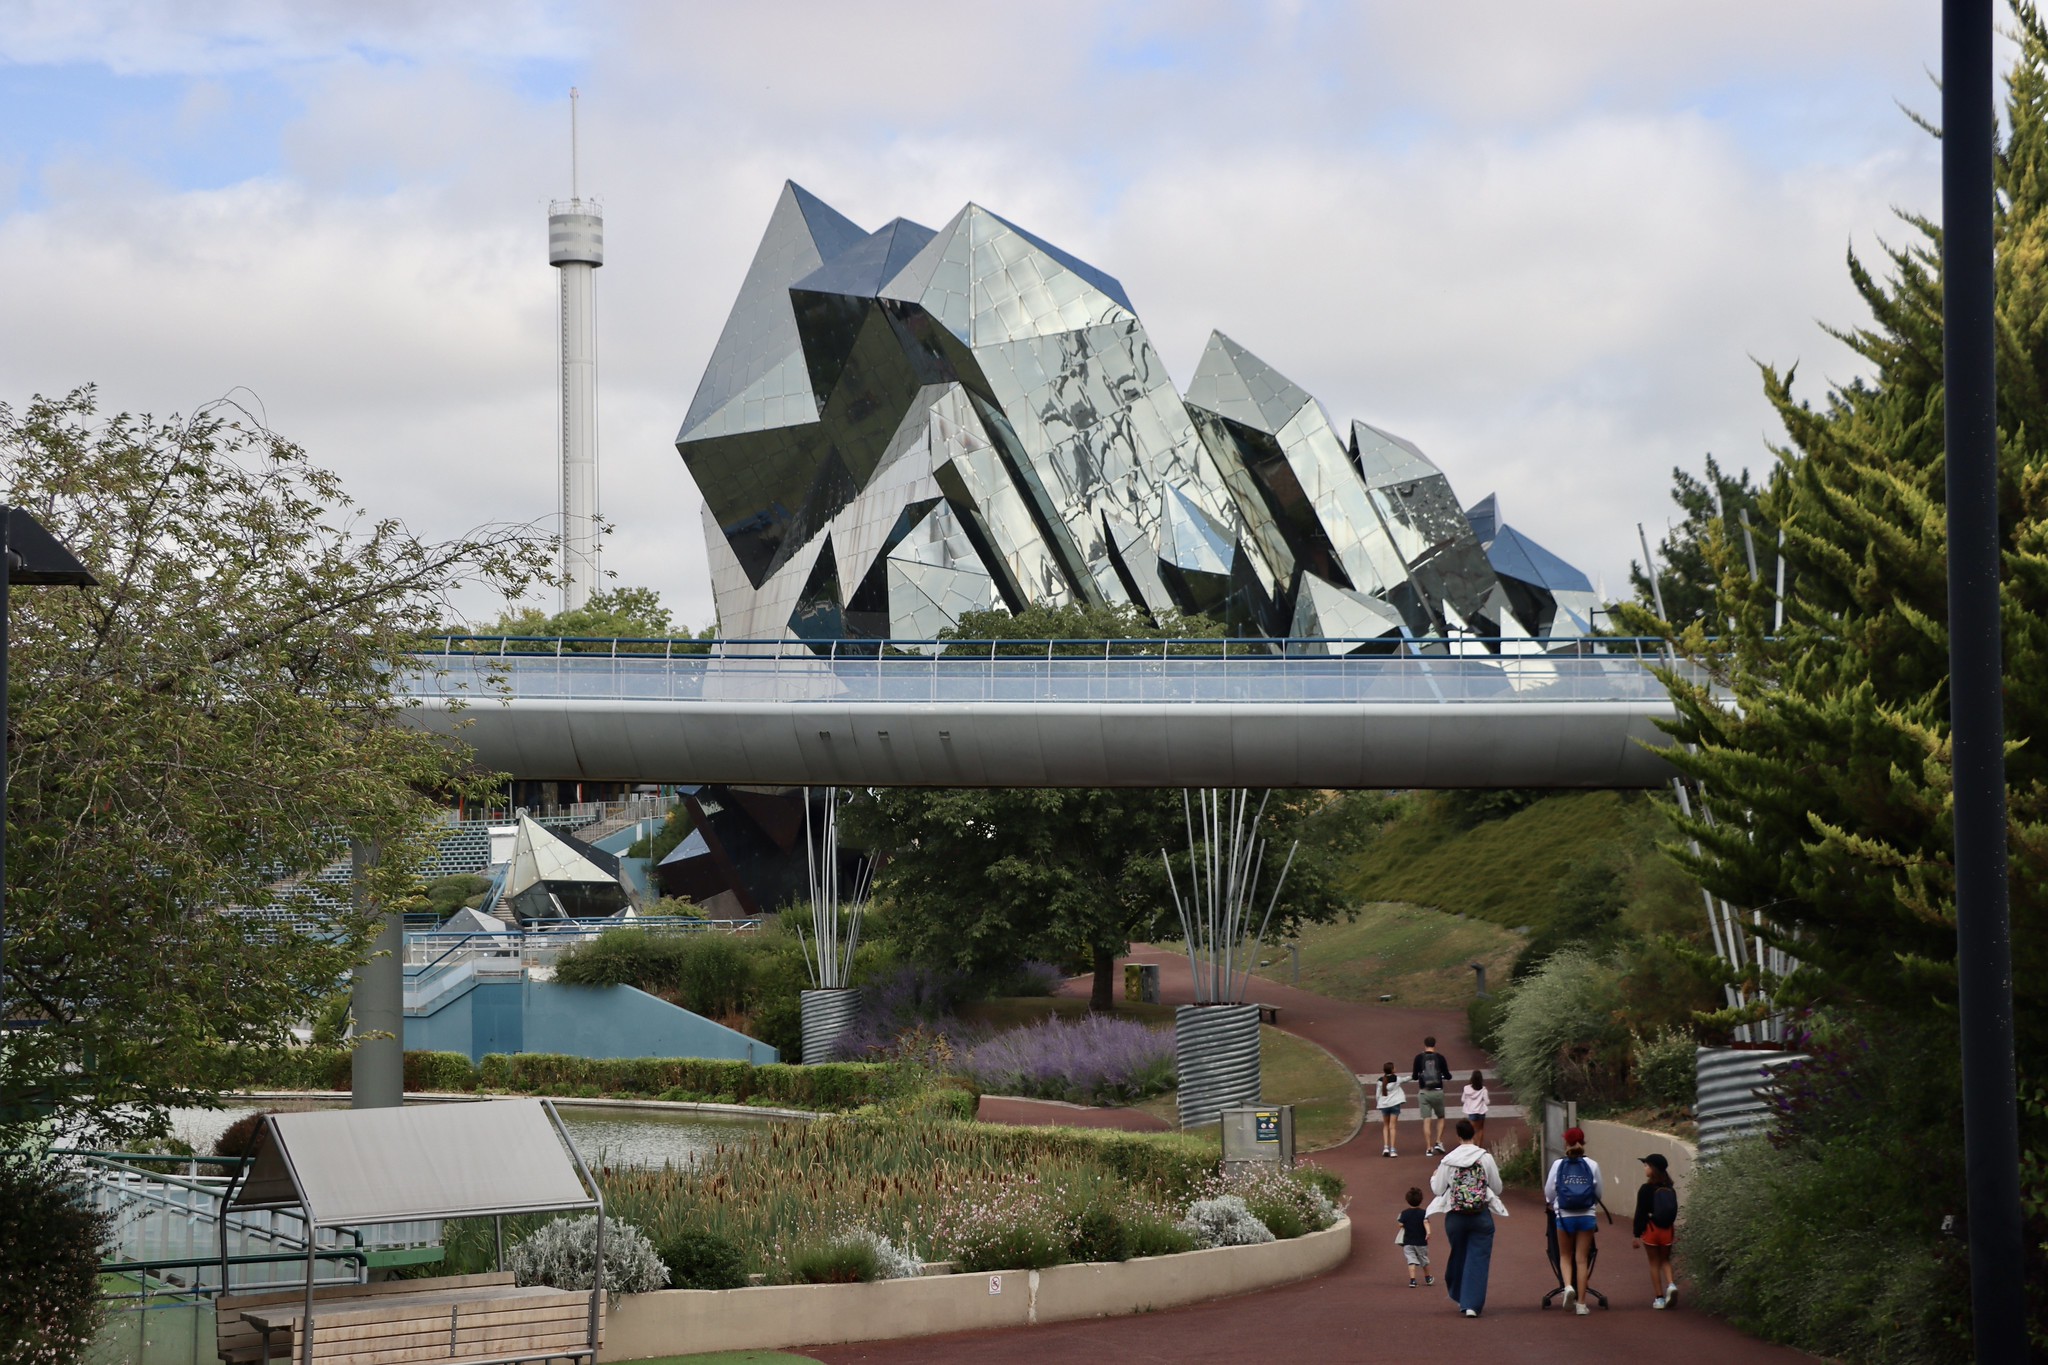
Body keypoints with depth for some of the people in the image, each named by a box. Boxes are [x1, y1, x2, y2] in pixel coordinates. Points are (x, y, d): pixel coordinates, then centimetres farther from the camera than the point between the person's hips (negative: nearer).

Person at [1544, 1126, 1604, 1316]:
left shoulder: (1558, 1164, -2)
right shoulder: (1592, 1165, -1)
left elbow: (1549, 1192, 3)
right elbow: (1598, 1193, 7)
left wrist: (1552, 1204, 26)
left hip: (1564, 1216, 0)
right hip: (1587, 1216, 0)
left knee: (1565, 1255, 15)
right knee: (1582, 1259, 6)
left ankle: (1568, 1285, -12)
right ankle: (1581, 1303, 6)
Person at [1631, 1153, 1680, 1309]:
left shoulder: (1646, 1189, -12)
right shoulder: (1670, 1189, 3)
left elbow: (1640, 1213, -11)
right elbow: (1674, 1210, 10)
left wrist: (1637, 1234, -6)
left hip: (1651, 1229, -4)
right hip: (1667, 1230, 4)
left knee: (1654, 1263, 5)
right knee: (1665, 1260, 18)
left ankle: (1659, 1298, 5)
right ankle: (1671, 1284, -7)